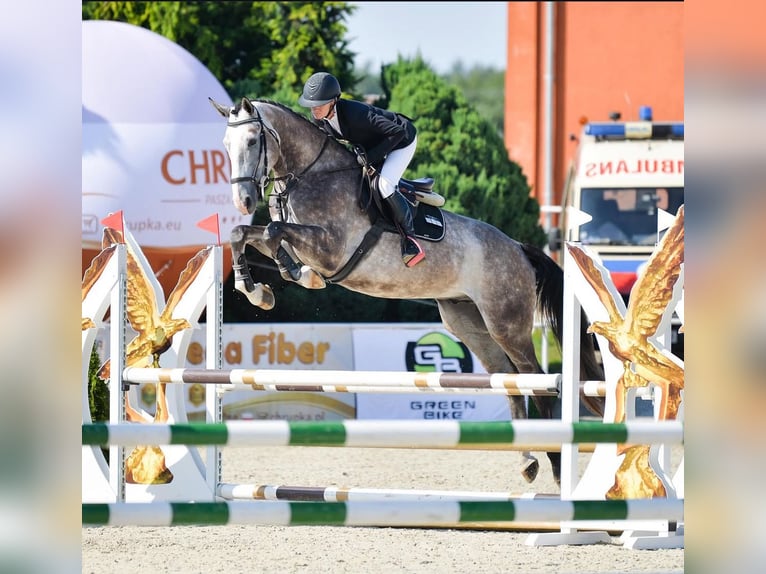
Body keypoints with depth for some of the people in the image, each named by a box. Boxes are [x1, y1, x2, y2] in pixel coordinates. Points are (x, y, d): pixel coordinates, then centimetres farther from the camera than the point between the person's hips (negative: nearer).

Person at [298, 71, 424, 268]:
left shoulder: (355, 113, -40)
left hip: (401, 142, -9)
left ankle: (409, 237, -11)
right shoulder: (319, 118, -17)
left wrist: (371, 157, -34)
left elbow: (397, 132, -38)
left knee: (385, 186, -27)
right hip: (369, 146, 9)